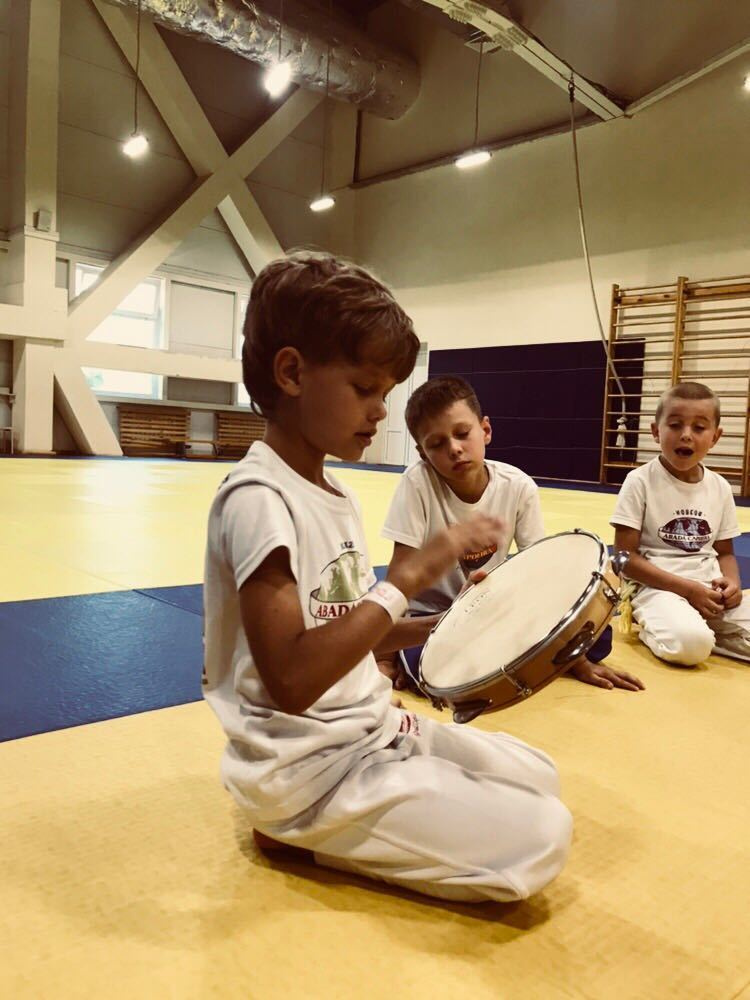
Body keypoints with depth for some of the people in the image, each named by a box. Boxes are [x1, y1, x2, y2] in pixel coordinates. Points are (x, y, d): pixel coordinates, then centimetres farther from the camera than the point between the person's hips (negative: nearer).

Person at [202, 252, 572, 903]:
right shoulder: (257, 498, -22)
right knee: (542, 839, -9)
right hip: (310, 773, -8)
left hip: (375, 729, 9)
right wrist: (412, 575, -30)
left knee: (540, 778, 13)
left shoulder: (337, 497, 6)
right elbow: (292, 681, -30)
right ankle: (302, 836, 1)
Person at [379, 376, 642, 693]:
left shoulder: (518, 486, -13)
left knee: (594, 631, -16)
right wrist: (385, 657, -21)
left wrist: (575, 657, -11)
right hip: (429, 618, -2)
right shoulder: (418, 482, -20)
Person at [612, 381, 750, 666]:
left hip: (712, 589, 5)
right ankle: (653, 627, -2)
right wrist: (687, 588, -17)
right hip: (659, 586, -5)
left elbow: (724, 552, 16)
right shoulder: (640, 482, -9)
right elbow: (625, 556, -11)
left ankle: (700, 628, 5)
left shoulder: (720, 488, 6)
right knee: (690, 643, -34)